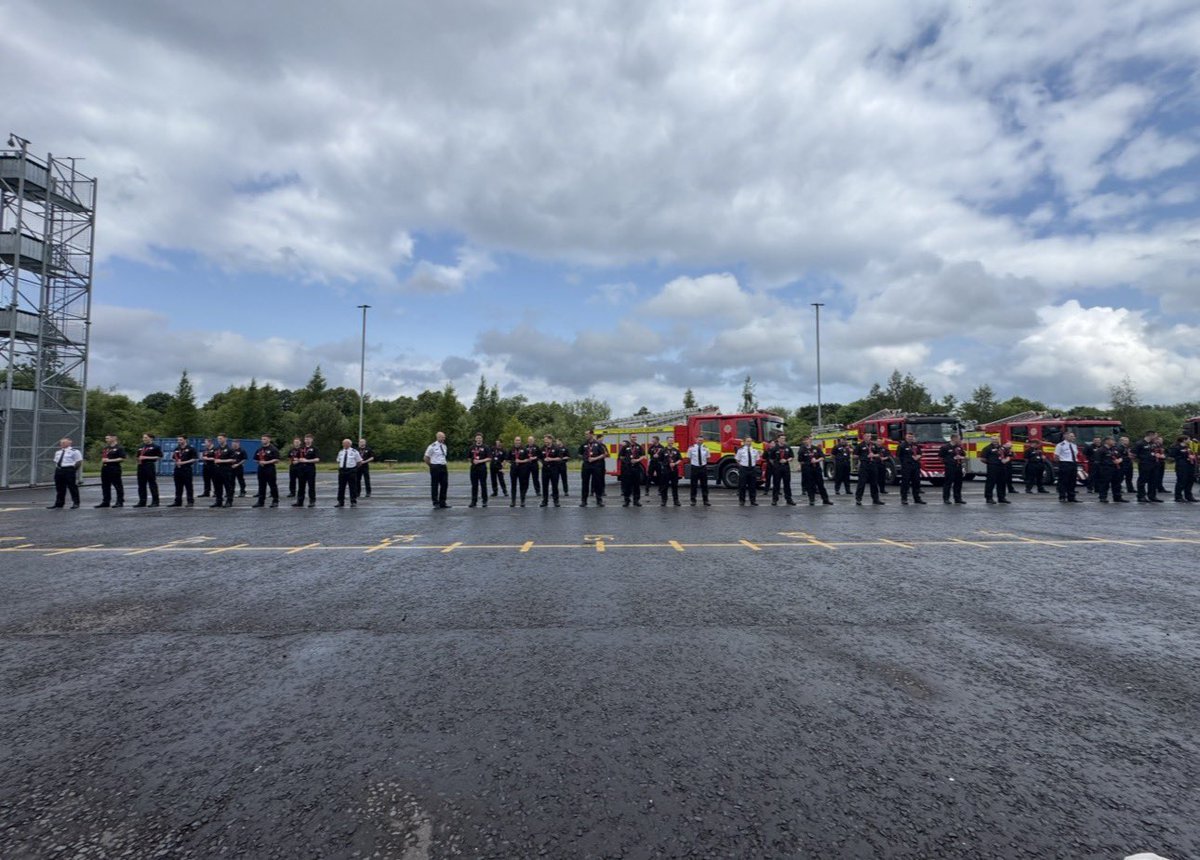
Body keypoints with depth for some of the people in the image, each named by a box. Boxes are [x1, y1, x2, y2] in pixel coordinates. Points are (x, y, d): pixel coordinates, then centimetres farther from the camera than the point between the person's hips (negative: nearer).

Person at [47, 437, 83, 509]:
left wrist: (73, 468, -9)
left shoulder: (74, 451, -4)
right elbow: (56, 461, 25)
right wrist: (57, 468, 11)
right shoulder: (58, 452, 18)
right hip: (59, 470, 7)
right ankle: (59, 503, 17)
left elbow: (79, 461, -8)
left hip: (69, 470, -7)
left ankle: (76, 503, 4)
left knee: (72, 487, -2)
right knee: (59, 488, 10)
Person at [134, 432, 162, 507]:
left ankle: (155, 502, -1)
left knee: (152, 484, -5)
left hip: (150, 466, -7)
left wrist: (147, 457, -14)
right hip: (141, 466, 7)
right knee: (141, 485, 9)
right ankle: (142, 502, 16)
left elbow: (159, 457, -10)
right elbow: (138, 456, 27)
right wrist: (139, 460, 4)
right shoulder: (141, 447, 18)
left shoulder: (155, 447, -3)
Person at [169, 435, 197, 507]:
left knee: (188, 486, -3)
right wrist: (175, 461, 0)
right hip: (178, 469, 6)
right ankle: (177, 502, 15)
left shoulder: (190, 449, -3)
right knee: (178, 487, 10)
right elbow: (173, 458, 23)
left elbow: (195, 459, -9)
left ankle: (190, 501, 1)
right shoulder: (176, 449, 15)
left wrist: (184, 462, -15)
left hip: (186, 469, -6)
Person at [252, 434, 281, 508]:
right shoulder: (259, 449, 16)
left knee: (272, 485, -3)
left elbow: (277, 460, -13)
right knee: (261, 486, 11)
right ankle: (260, 501, 17)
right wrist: (259, 462, 0)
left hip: (270, 469, -7)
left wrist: (266, 462, -18)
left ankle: (275, 501, 2)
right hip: (261, 469, 7)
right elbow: (255, 459, 22)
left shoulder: (273, 449, -6)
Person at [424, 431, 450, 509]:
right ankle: (435, 503, 11)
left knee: (445, 485, 7)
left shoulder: (444, 446, 10)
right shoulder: (432, 446, -10)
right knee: (435, 485, 2)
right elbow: (426, 458, -5)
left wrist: (443, 463, 16)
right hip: (435, 467, -7)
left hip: (443, 467, 7)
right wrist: (431, 466, 0)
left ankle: (442, 502, 17)